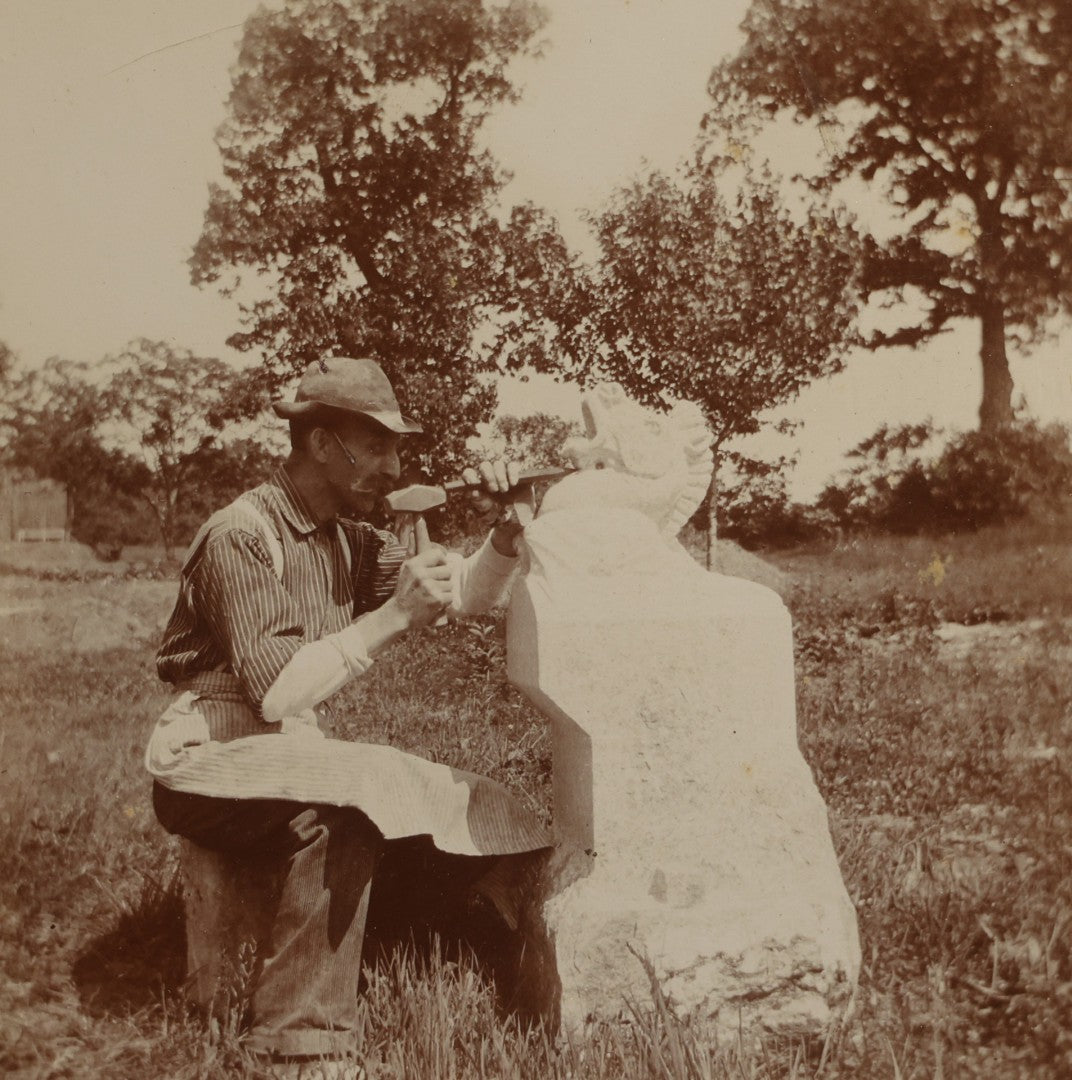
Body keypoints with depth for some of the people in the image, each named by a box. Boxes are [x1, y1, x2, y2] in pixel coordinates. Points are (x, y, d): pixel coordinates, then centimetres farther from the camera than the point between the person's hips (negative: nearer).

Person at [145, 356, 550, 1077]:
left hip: (299, 763, 8)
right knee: (340, 813, -34)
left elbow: (471, 594, 7)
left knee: (460, 808, -5)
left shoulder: (348, 538, 8)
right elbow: (276, 693, -27)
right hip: (209, 767, -8)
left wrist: (504, 529, -12)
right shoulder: (243, 536, -17)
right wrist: (392, 618, -31)